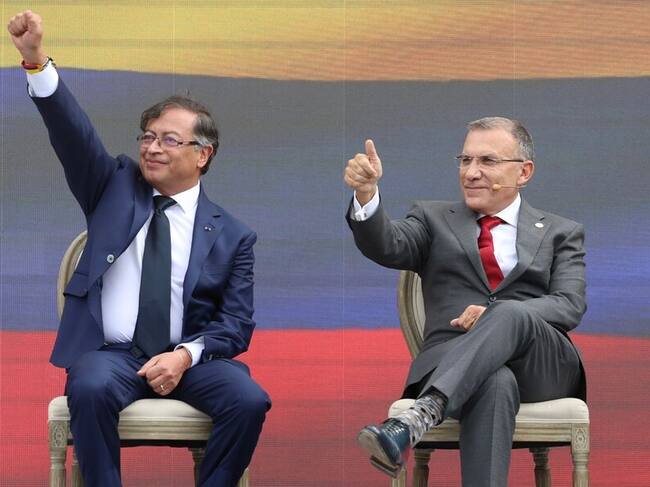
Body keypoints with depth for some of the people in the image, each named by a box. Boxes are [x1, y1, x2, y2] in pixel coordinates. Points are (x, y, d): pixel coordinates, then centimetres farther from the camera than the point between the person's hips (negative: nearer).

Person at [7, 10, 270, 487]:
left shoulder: (232, 234, 8)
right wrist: (36, 59, -21)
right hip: (110, 352, 0)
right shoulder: (116, 188, 11)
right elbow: (74, 132, -5)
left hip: (190, 357, 1)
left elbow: (237, 322, 3)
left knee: (249, 399, -27)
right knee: (90, 388, -35)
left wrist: (186, 355, -17)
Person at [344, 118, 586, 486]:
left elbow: (570, 306, 3)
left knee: (512, 312, -35)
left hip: (541, 365, 1)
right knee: (495, 382, -38)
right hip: (451, 359, -1)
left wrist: (497, 315, -15)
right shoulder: (435, 219, 21)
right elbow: (386, 247, 0)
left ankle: (418, 419, -51)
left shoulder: (561, 233, 20)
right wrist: (366, 193, -22)